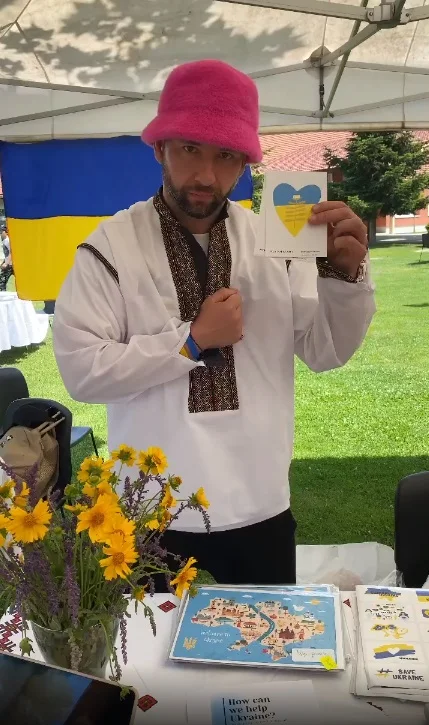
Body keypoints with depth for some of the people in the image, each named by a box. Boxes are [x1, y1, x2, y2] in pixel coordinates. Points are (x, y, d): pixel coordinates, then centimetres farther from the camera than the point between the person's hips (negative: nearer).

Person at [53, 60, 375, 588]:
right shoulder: (112, 246, -11)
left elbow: (325, 352, 0)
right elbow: (80, 369, -16)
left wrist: (345, 273, -17)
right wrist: (193, 340, -19)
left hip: (262, 508, 3)